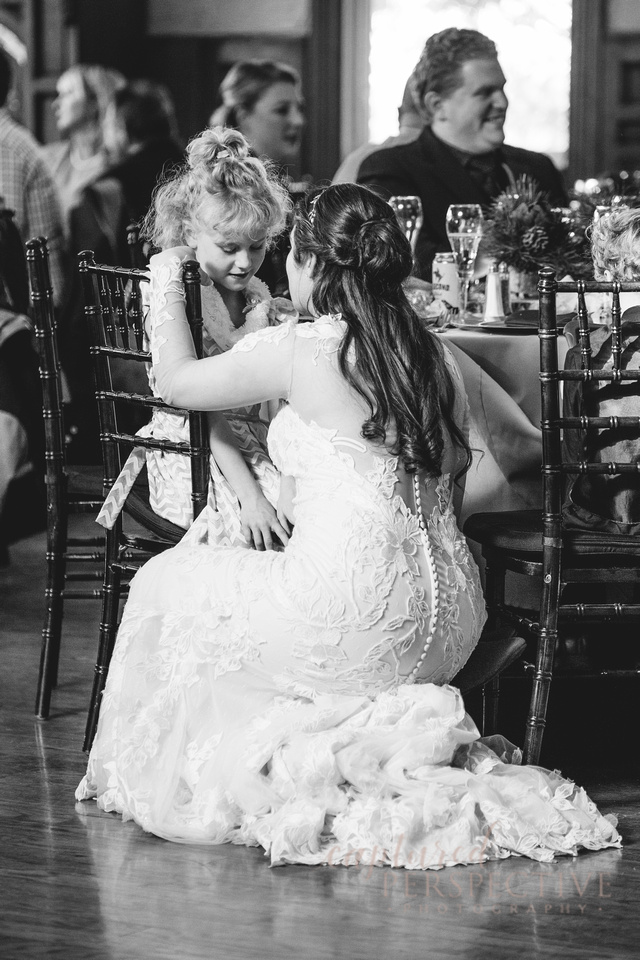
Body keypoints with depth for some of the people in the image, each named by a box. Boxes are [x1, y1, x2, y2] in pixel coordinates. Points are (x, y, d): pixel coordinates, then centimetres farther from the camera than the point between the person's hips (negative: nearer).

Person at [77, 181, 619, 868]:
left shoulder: (298, 350, -10)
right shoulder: (434, 353, 8)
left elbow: (175, 380, 7)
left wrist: (167, 290, 24)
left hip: (353, 626, -7)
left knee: (167, 585, 18)